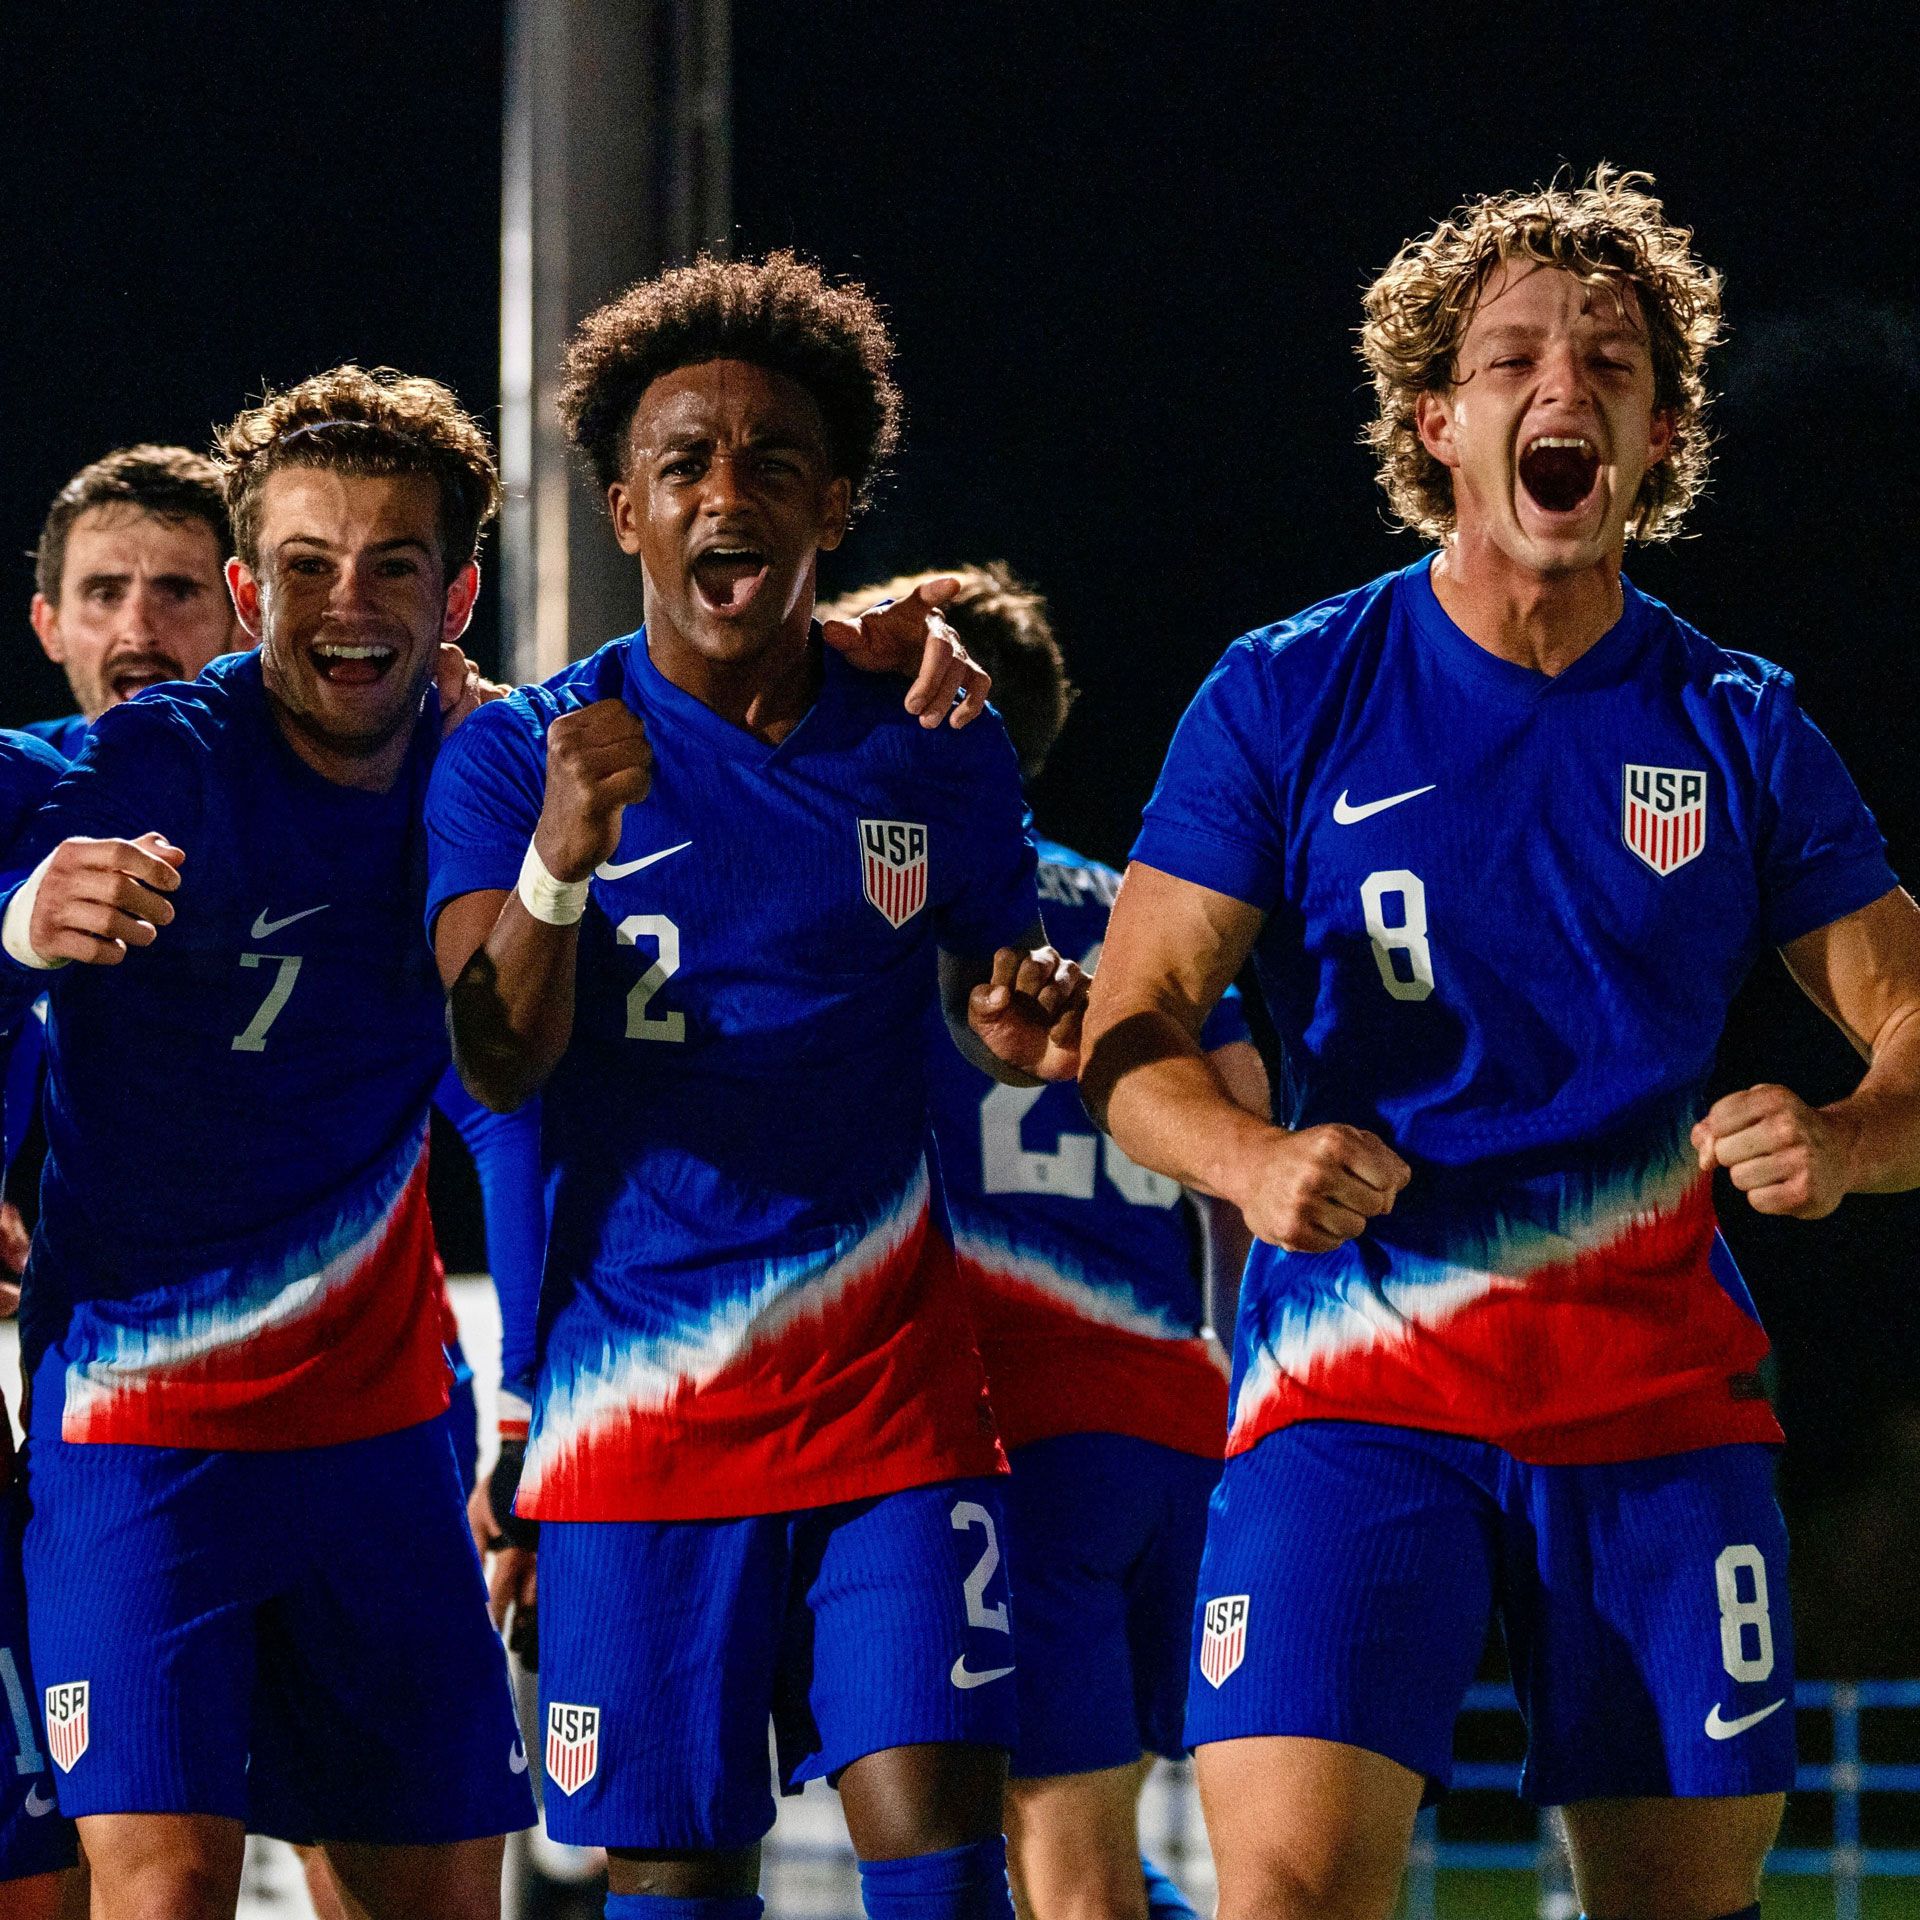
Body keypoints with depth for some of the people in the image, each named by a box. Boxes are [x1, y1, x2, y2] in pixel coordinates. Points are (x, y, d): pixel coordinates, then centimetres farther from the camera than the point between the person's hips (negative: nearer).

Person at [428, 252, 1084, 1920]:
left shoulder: (936, 760, 6)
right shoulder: (518, 757, 1)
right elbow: (499, 1064, -11)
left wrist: (1031, 1024, -8)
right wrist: (561, 854, -30)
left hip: (891, 1393, 1)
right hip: (636, 1405, -1)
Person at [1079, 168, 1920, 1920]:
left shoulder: (1738, 728, 8)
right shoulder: (1289, 698, 2)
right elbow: (1132, 1030, 2)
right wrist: (1251, 1157, -19)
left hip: (1661, 1395, 2)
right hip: (1357, 1380, -2)